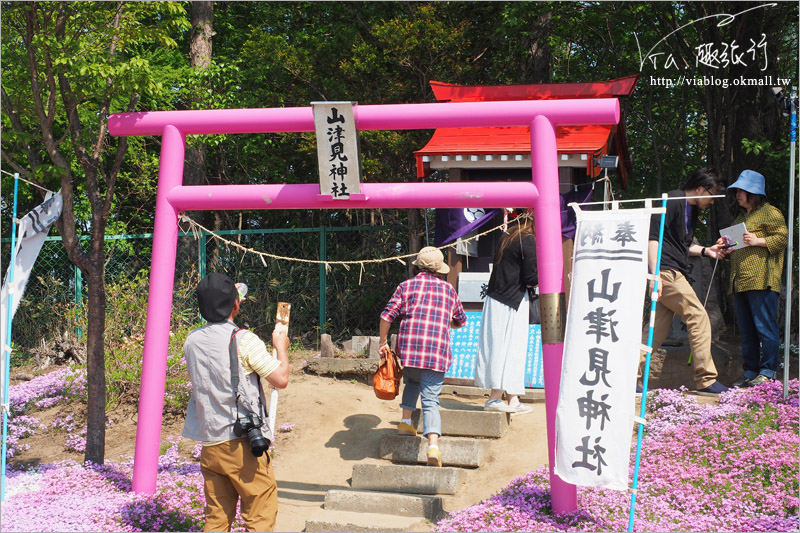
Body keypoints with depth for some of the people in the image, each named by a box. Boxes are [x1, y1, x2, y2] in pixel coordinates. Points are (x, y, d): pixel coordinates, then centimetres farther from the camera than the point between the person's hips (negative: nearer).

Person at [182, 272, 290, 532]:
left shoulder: (192, 341, 5)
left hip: (209, 445, 6)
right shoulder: (244, 340, -13)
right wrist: (281, 347, 7)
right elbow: (281, 379, -11)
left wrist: (225, 307, 34)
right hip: (243, 443, -6)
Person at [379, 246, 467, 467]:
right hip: (437, 350, 0)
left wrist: (383, 341, 12)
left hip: (409, 346, 0)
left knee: (412, 381, 30)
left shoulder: (407, 285, 11)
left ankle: (405, 421, 21)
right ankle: (433, 445, -21)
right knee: (431, 399, -4)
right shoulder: (448, 289, 18)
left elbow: (387, 315, 1)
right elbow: (461, 321, 28)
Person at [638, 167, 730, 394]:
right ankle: (706, 379, -4)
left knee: (659, 328, 7)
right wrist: (655, 274, -23)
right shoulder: (673, 201, -9)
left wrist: (706, 251, 15)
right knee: (699, 319, -9)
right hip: (667, 272, -10)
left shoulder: (692, 209, 21)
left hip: (675, 273, 10)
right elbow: (653, 236, -17)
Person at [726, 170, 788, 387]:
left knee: (765, 328, -7)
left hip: (762, 280, -9)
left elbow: (783, 238, -9)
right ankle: (750, 373, 14)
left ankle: (767, 372, -2)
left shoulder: (769, 212, 1)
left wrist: (758, 241, -16)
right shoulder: (739, 218, 26)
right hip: (740, 283, 9)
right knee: (747, 330, 9)